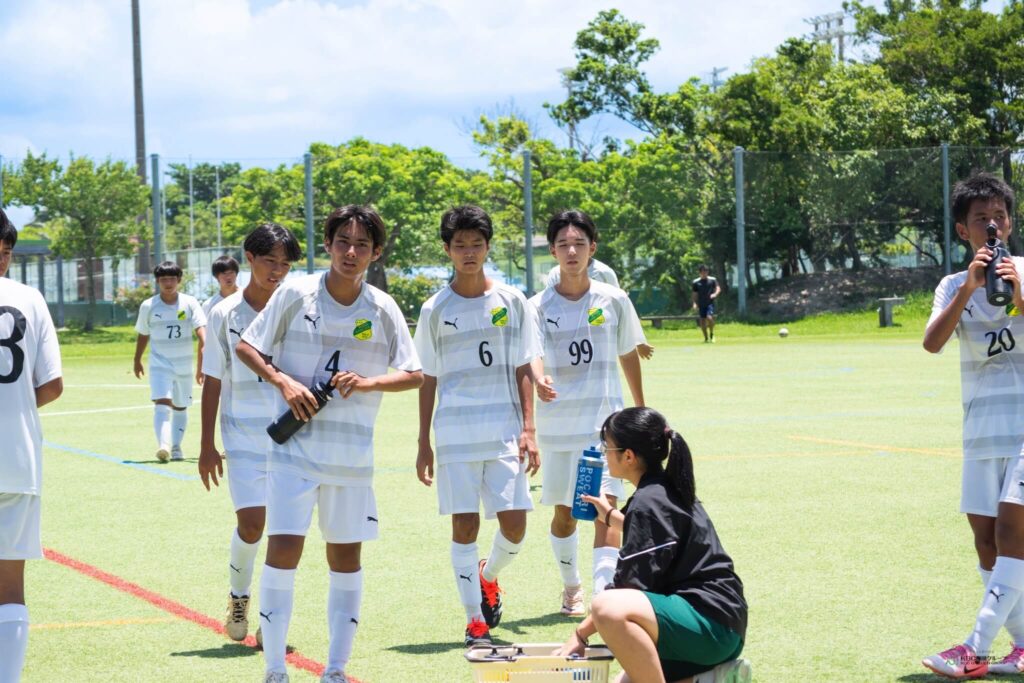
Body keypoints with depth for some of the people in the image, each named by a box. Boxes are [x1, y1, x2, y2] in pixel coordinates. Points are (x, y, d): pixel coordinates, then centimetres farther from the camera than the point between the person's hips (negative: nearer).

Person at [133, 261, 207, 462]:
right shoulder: (148, 306, -1)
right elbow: (143, 335, 13)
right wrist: (137, 360, 21)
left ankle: (176, 446, 29)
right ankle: (163, 445, -34)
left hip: (184, 365, 2)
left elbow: (201, 331, -14)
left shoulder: (190, 303, -4)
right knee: (162, 403, -20)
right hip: (160, 365, -2)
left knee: (180, 407, 14)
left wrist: (203, 355, -29)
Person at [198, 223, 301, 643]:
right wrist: (207, 446, 2)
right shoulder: (225, 314, 0)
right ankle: (238, 596, 16)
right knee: (251, 522, -10)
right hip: (243, 439, -1)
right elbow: (213, 383, 4)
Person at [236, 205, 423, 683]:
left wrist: (369, 382, -14)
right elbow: (245, 346, 2)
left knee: (346, 554, 8)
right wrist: (282, 381, -13)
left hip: (353, 454, 3)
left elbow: (414, 375, 4)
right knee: (283, 549, -11)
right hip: (294, 446, -3)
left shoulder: (383, 309, 0)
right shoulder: (295, 294, -4)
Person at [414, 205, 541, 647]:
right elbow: (428, 379, 8)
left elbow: (523, 371, 6)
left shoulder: (511, 302, 5)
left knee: (514, 523, -3)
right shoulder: (435, 310, 4)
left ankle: (488, 577, 28)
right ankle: (475, 619, 7)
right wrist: (423, 444, 5)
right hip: (456, 434, -1)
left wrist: (528, 429, -3)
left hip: (505, 432, 1)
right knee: (464, 524, -2)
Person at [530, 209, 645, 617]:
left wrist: (641, 410, 19)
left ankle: (606, 595, -22)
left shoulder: (613, 300, 2)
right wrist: (540, 380, -39)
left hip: (605, 421, -1)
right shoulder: (540, 306, -1)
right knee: (564, 512, 10)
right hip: (558, 424, 1)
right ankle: (571, 588, 30)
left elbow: (628, 355, 13)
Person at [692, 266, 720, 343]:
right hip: (701, 304, 3)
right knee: (702, 321, 3)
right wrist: (695, 303, 0)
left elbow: (718, 289, -1)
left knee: (709, 318, -22)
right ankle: (706, 338, 17)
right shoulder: (696, 282, 8)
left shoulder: (712, 280, 4)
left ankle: (712, 334, 0)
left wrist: (715, 294, -22)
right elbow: (695, 294, 12)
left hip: (710, 303, -3)